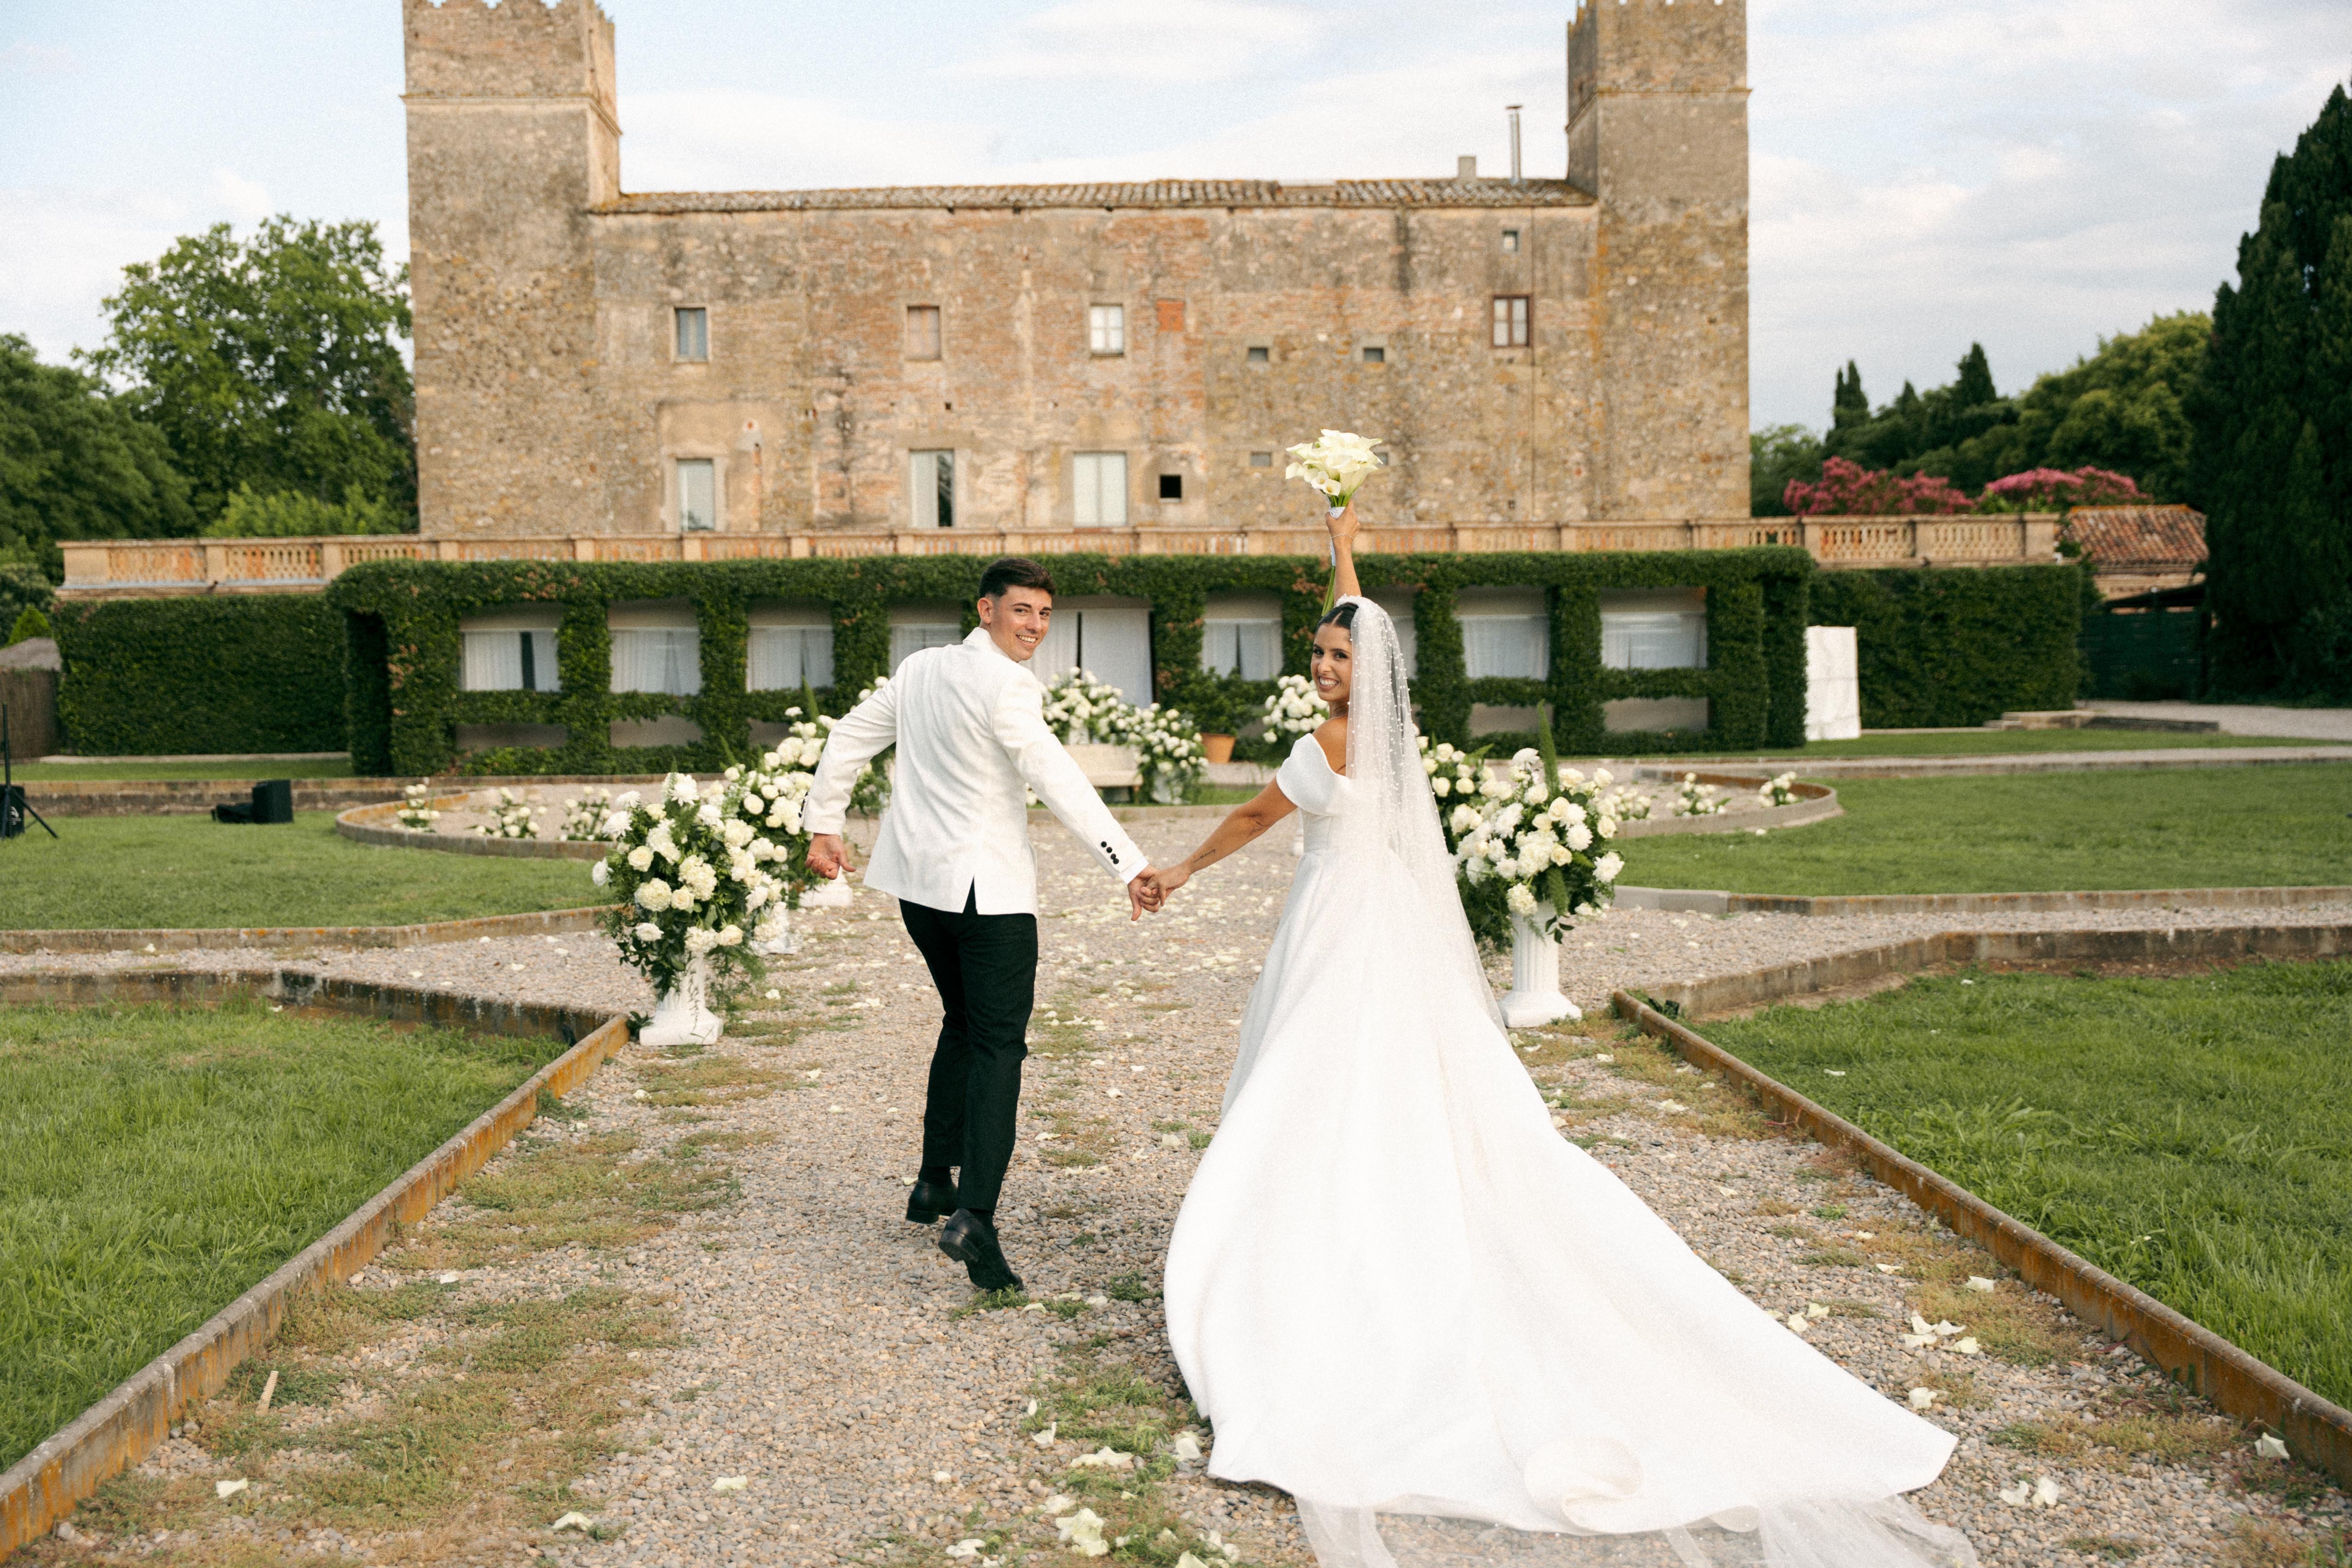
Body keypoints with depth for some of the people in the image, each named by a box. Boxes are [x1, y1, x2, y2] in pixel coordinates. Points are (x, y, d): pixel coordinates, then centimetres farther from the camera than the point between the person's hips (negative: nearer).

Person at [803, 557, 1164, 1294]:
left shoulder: (919, 670, 10)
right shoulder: (1007, 686, -15)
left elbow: (849, 738, 18)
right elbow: (1057, 779, -25)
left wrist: (824, 823, 28)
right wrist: (1130, 866, -30)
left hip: (919, 885, 8)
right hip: (987, 888, -8)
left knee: (964, 1024, 24)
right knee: (998, 1046, -8)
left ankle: (934, 1182, 28)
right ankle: (974, 1215, -21)